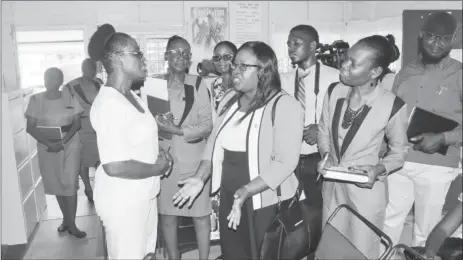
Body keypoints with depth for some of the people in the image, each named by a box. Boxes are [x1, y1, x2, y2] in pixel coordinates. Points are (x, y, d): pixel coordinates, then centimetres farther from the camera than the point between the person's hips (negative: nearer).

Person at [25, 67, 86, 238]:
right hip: (47, 147, 1)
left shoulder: (70, 99, -3)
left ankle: (72, 224, 8)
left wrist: (62, 142, -18)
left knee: (70, 184, -2)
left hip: (70, 145, -1)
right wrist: (50, 143, -18)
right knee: (56, 184, 11)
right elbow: (30, 127, -5)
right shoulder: (36, 100, -2)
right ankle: (65, 218, 28)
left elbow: (76, 124, -4)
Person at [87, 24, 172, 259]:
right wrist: (157, 169, -16)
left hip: (143, 194, 9)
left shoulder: (130, 96, 7)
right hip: (122, 199, -9)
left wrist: (157, 153, 2)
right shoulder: (109, 104, -23)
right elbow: (115, 166, -29)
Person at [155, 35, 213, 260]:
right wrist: (159, 125, -11)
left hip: (194, 160, -2)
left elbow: (207, 125, -8)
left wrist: (177, 130, -19)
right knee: (167, 214, 13)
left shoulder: (198, 85, -3)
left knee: (201, 214, 6)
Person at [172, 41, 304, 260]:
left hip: (265, 203, -5)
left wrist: (246, 191, -28)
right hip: (229, 198, 6)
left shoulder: (284, 105, -14)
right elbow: (214, 143, 11)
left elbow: (284, 162, -20)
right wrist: (200, 178, -3)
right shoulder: (229, 100, 6)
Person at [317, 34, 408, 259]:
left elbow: (399, 150, -3)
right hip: (332, 184, 4)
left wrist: (378, 169, -20)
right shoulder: (334, 92, -8)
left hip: (366, 189, -4)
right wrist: (325, 156, -9)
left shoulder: (393, 106, -19)